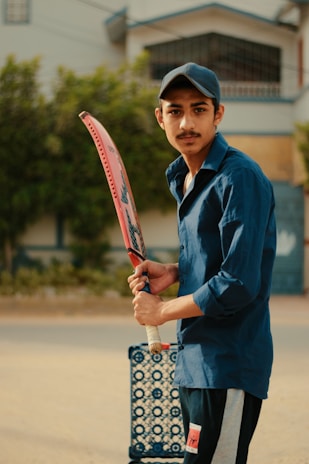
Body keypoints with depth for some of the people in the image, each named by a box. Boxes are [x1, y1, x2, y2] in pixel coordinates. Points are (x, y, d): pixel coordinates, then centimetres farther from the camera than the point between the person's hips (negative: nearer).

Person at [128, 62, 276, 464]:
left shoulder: (240, 178, -17)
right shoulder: (182, 177, 12)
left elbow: (239, 284, -22)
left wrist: (163, 311, -10)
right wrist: (173, 272, 4)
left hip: (229, 367, -9)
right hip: (194, 360, 9)